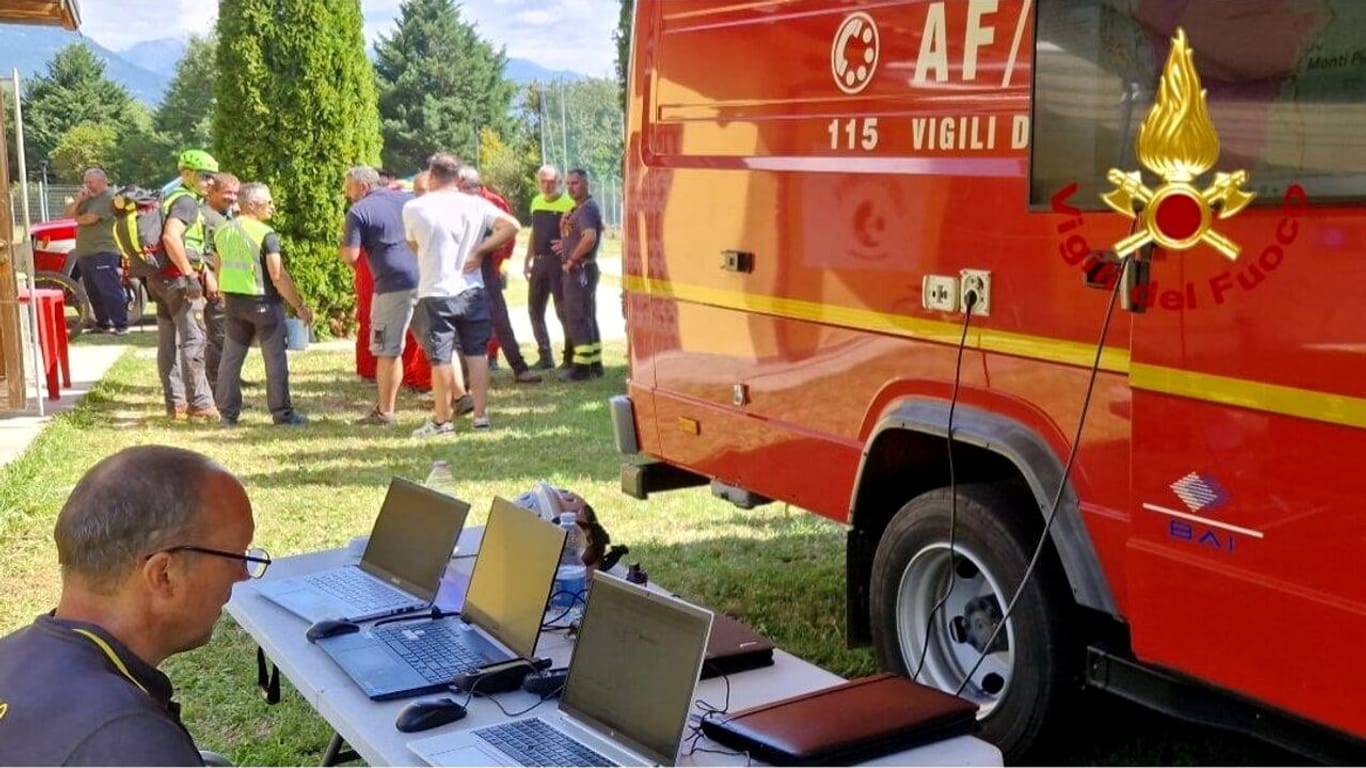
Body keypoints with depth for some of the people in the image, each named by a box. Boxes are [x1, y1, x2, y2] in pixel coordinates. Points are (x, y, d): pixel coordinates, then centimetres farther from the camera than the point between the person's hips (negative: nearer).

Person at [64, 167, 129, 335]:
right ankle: (102, 324, 19)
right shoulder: (88, 198, 20)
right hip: (85, 252, 9)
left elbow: (89, 218, -17)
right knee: (93, 292, 12)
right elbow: (69, 213, 15)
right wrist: (78, 200, -4)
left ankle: (121, 324, -11)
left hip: (102, 253, -9)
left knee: (110, 290, -11)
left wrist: (77, 218, 5)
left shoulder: (108, 197, -10)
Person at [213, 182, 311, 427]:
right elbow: (278, 276, -20)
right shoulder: (266, 234, -15)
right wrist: (300, 306, -14)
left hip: (234, 302, 6)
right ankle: (282, 413, 8)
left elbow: (218, 268, 14)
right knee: (275, 360, 3)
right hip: (263, 302, -6)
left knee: (231, 358, 12)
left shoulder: (222, 231, 7)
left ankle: (228, 413, 16)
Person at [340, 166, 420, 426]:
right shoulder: (406, 199, 15)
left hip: (394, 284, -6)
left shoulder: (358, 212, -3)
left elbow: (350, 256, -8)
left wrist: (344, 240, 10)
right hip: (425, 279, 6)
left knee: (387, 351, 1)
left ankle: (385, 412, 6)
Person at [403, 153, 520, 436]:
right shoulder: (476, 204, 0)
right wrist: (480, 251, -5)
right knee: (477, 353, 12)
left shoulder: (413, 208, -4)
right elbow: (511, 226, -8)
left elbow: (413, 245, 10)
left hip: (435, 293, -3)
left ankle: (442, 420, 11)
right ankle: (480, 414, 15)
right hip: (472, 290, 3)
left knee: (440, 358, 4)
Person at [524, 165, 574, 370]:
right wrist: (527, 261, 18)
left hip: (558, 261, -7)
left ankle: (570, 357, 3)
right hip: (539, 261, 7)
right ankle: (545, 357, 18)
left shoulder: (569, 203, -8)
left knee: (563, 310, -5)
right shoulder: (536, 202, 14)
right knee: (535, 309, 9)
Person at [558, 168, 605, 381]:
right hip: (579, 271, 11)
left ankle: (581, 367, -4)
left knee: (577, 318, -7)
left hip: (580, 270, -11)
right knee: (588, 318, 13)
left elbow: (590, 237, -32)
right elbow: (571, 235, 26)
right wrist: (565, 222, 5)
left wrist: (572, 259, -21)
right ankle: (595, 364, 19)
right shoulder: (578, 208, 16)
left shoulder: (587, 208, -16)